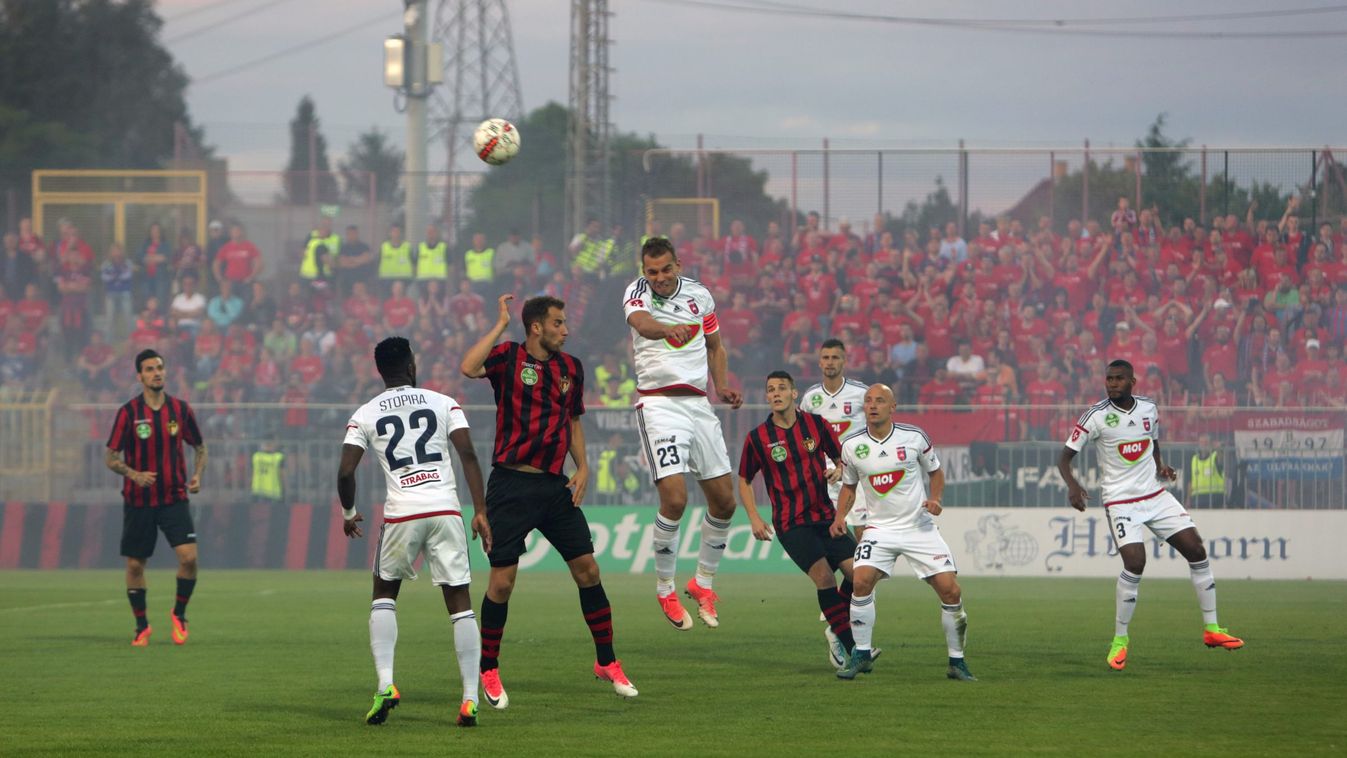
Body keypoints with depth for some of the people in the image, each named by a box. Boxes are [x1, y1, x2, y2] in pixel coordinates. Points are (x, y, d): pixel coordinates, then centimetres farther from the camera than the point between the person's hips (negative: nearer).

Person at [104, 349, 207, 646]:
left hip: (174, 498, 1)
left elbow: (199, 447, 15)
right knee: (135, 564, 3)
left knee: (189, 556, -15)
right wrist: (134, 474, -21)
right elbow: (111, 457, -3)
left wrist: (197, 475, -3)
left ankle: (179, 615, 8)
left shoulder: (180, 409, 2)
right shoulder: (128, 412, -4)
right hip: (138, 500, -1)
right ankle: (142, 626, 20)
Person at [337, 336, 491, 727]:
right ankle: (470, 699, -2)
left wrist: (349, 513, 20)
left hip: (401, 514, 0)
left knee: (384, 595, 20)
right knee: (460, 603, 6)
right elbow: (468, 454, -2)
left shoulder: (365, 415, 8)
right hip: (445, 510, 0)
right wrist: (480, 512, -3)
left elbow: (346, 471, 2)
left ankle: (385, 684, 4)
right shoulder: (444, 404, 9)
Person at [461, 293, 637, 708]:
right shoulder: (508, 358, -4)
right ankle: (489, 670, 10)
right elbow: (468, 368, -25)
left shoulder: (571, 367, 11)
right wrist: (501, 324, -17)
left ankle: (607, 661, 16)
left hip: (555, 485, 5)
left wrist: (582, 467, 9)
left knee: (587, 569, 3)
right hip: (512, 484, -5)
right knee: (502, 580, -5)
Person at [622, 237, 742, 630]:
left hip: (698, 403, 6)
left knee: (724, 500, 6)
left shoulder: (699, 294, 8)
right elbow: (641, 323, -31)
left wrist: (722, 387, 4)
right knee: (674, 498, -18)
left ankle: (703, 582, 26)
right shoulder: (637, 293, -7)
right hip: (658, 403, -5)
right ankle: (665, 589, -2)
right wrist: (669, 329, -54)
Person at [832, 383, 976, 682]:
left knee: (950, 590, -9)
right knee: (861, 579, -24)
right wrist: (840, 516, -3)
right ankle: (861, 655, -7)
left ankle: (957, 661, 9)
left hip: (919, 526, 0)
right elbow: (849, 486, 14)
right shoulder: (852, 445, -2)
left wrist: (934, 498, -9)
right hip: (880, 528, 1)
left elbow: (936, 472, 10)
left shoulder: (914, 438, -6)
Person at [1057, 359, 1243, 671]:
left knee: (1196, 549, -1)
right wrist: (1072, 485, -29)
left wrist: (1161, 467, 0)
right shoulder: (1096, 416, -11)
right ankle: (1120, 639, -6)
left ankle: (1211, 628, 10)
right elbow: (1064, 457, -10)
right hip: (1120, 501, -5)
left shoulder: (1149, 408, 3)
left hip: (1155, 494, 5)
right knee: (1135, 562, -22)